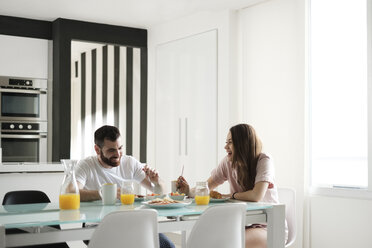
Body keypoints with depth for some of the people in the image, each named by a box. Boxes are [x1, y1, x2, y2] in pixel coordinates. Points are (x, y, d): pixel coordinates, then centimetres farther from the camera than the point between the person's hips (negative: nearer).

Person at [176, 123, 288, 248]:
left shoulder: (264, 161, -16)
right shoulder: (228, 162, 0)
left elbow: (256, 196, -27)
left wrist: (231, 195, -11)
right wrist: (189, 191, -17)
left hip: (269, 228, -5)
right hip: (242, 223, 5)